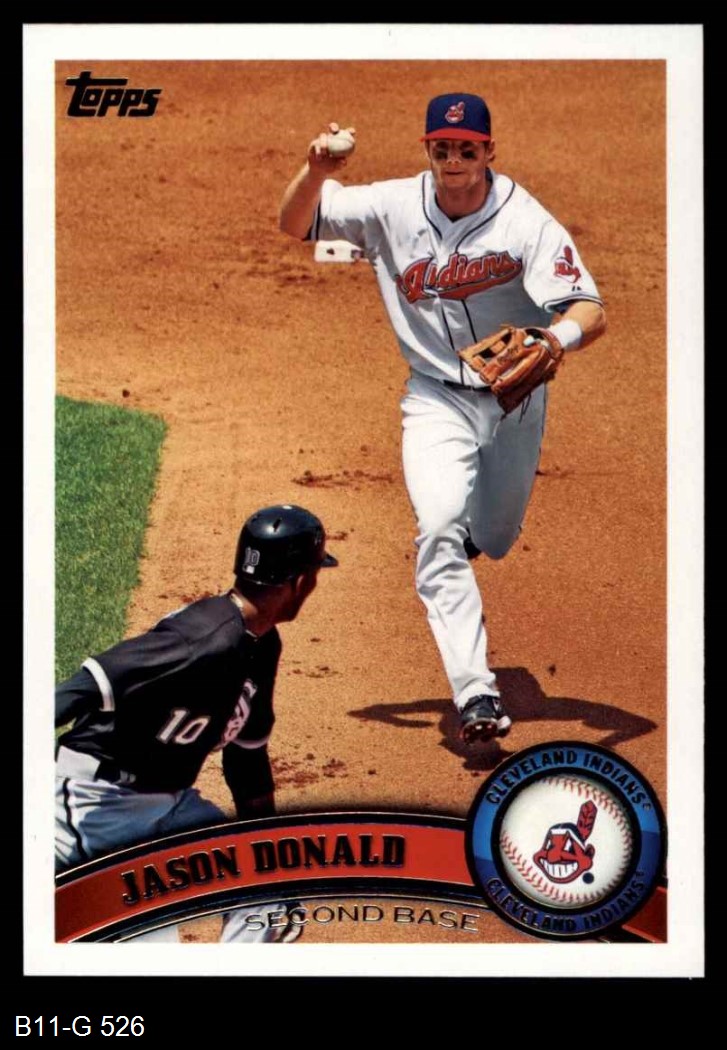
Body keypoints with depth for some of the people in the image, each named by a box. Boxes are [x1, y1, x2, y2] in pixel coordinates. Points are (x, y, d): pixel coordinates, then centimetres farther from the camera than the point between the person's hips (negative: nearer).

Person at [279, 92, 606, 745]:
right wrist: (316, 172, -28)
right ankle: (476, 694, -26)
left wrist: (556, 338, -50)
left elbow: (591, 311, -27)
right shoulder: (394, 208, -11)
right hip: (437, 397, 0)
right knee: (441, 532, -22)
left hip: (515, 399, 0)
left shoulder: (526, 222, -19)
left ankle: (480, 512, 56)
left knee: (493, 541, 15)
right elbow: (296, 225, -7)